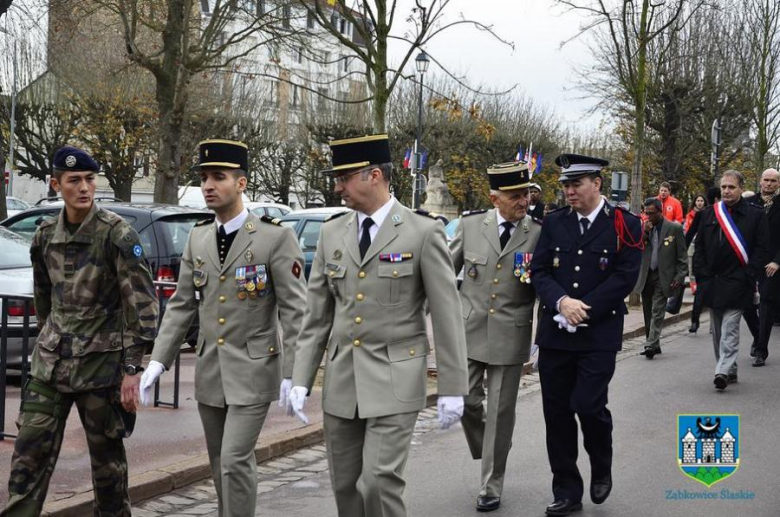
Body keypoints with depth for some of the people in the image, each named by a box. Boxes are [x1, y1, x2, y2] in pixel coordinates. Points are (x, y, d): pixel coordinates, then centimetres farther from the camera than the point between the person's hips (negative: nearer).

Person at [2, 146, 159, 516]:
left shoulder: (117, 234, -11)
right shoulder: (45, 235, 5)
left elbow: (142, 304, -13)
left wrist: (132, 368, -16)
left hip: (100, 361, -4)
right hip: (51, 362, 5)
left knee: (107, 457, 7)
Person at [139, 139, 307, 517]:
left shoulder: (276, 237, -10)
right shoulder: (197, 238, 7)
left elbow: (295, 311, -12)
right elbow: (181, 305, 10)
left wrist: (292, 375, -16)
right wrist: (157, 362, 2)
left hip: (253, 371, -6)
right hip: (209, 371, 6)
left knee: (235, 460, -11)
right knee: (222, 463, 13)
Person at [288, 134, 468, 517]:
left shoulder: (423, 232, -7)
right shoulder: (332, 233, 8)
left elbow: (446, 315, -6)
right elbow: (316, 315, 9)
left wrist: (452, 388, -7)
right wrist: (301, 380, 3)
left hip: (394, 381, -5)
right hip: (340, 382, 5)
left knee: (379, 482, -13)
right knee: (345, 486, 10)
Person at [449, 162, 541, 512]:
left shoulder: (539, 233, -4)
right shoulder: (470, 224, 0)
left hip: (510, 335, -1)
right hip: (469, 330, 2)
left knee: (500, 413, 4)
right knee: (465, 401, 3)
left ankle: (491, 487, 16)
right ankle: (488, 451, 33)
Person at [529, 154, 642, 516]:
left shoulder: (624, 225, -2)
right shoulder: (553, 223, 8)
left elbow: (625, 278, -9)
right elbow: (539, 271, 3)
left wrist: (583, 310, -14)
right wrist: (562, 302, -15)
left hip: (598, 335, -4)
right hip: (554, 333, 4)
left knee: (588, 405, -12)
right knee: (557, 412, 5)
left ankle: (601, 468, 19)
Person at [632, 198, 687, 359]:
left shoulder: (674, 229, -2)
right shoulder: (643, 228, 9)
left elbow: (682, 256, -1)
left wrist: (679, 277, -8)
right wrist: (644, 233, -10)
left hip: (663, 277, -4)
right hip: (645, 276, 5)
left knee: (657, 312, -11)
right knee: (648, 313, 9)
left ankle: (651, 344, -14)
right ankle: (653, 344, 17)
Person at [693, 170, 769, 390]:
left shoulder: (755, 215, -1)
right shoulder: (708, 214, 10)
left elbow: (760, 250, -3)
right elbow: (699, 247, 12)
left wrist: (749, 278, -10)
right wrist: (702, 277, 3)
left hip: (737, 283, -5)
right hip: (712, 283, 5)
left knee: (730, 329, -11)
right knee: (717, 331, 10)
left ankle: (723, 371, -16)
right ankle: (730, 371, 20)